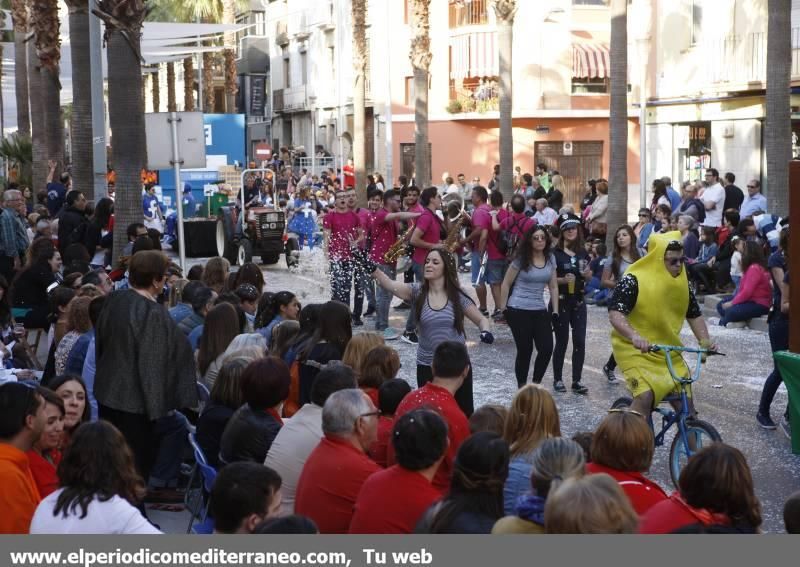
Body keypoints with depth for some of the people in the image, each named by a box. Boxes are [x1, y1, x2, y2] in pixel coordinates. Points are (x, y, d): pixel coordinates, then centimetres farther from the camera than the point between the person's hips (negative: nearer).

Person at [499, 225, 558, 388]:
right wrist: (503, 308, -5)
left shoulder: (550, 259, 4)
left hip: (540, 310, 4)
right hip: (518, 311, -4)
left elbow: (553, 287, 10)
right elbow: (506, 284, -3)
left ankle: (536, 385, 16)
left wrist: (555, 311, 6)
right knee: (525, 350, 1)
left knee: (547, 349, -4)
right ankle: (522, 388, 16)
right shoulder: (521, 259, -8)